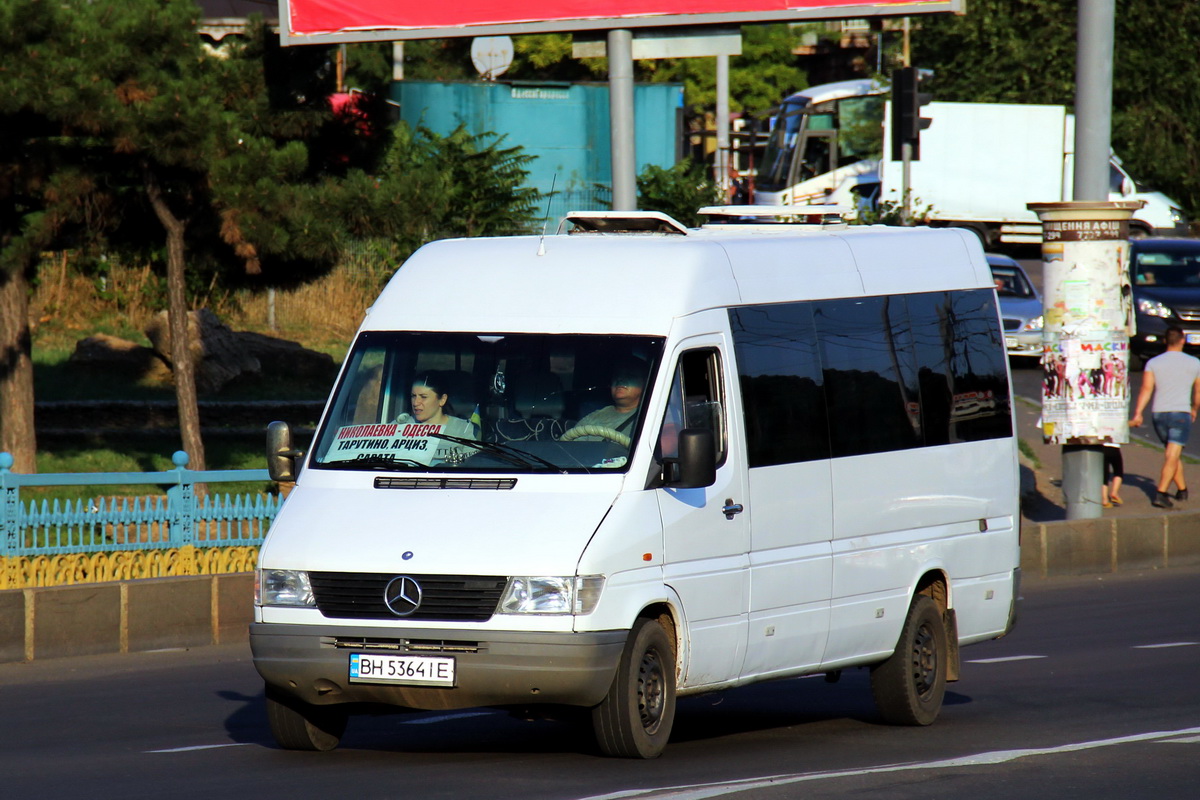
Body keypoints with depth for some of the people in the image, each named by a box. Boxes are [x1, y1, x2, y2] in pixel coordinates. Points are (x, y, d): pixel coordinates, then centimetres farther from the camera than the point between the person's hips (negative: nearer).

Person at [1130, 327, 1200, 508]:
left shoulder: (1153, 363, 4)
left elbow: (1146, 389, -7)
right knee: (1172, 456, -9)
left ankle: (1182, 489, 33)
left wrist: (1138, 413, -13)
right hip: (1181, 413, -3)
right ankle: (1161, 494, -22)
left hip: (1158, 413, 3)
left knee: (1173, 453, 21)